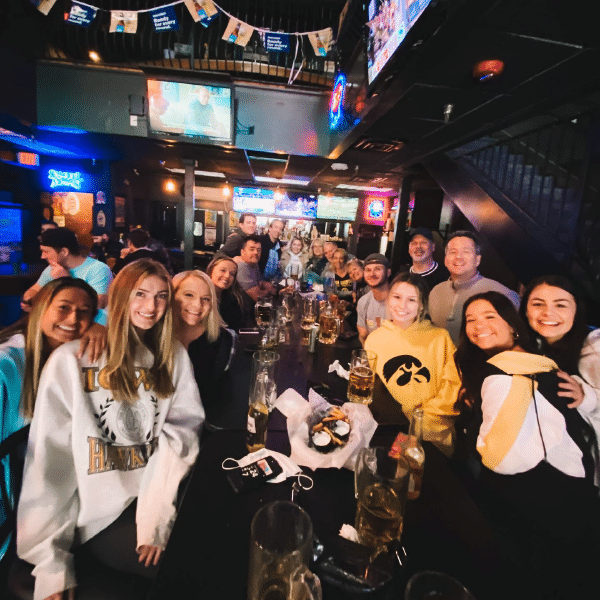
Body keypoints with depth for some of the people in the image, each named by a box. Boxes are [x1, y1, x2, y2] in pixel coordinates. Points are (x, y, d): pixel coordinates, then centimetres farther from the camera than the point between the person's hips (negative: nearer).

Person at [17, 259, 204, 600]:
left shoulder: (175, 357, 2)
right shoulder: (71, 360, -7)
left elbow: (179, 434, -6)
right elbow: (50, 458, -8)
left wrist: (156, 518, -16)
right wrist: (52, 564, -10)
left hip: (158, 500, 3)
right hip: (97, 514, -3)